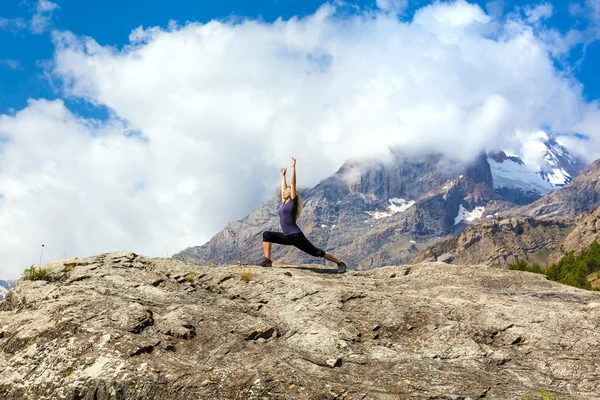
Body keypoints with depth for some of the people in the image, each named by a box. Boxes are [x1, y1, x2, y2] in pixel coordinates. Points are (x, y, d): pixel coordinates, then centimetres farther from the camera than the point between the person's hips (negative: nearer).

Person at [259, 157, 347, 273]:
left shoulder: (293, 201, -3)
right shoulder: (285, 202, 16)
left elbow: (293, 183, -7)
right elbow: (283, 187, 30)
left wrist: (293, 167, -6)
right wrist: (283, 175, 38)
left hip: (296, 236, -8)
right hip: (287, 237, 8)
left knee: (316, 252, -3)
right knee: (266, 235, -1)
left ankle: (340, 263, 7)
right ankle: (267, 260, -7)